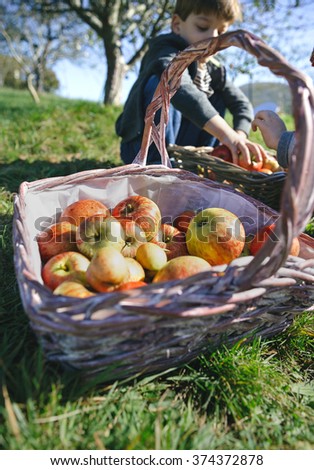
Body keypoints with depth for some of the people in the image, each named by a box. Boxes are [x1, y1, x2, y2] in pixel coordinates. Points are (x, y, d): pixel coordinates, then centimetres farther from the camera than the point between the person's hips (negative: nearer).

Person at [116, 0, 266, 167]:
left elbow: (241, 103, 3)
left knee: (218, 97, 7)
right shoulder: (167, 53, -19)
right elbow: (180, 88, -40)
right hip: (140, 148, -7)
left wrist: (239, 137, -19)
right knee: (162, 83, -27)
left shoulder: (212, 70, 5)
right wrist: (227, 135, -49)